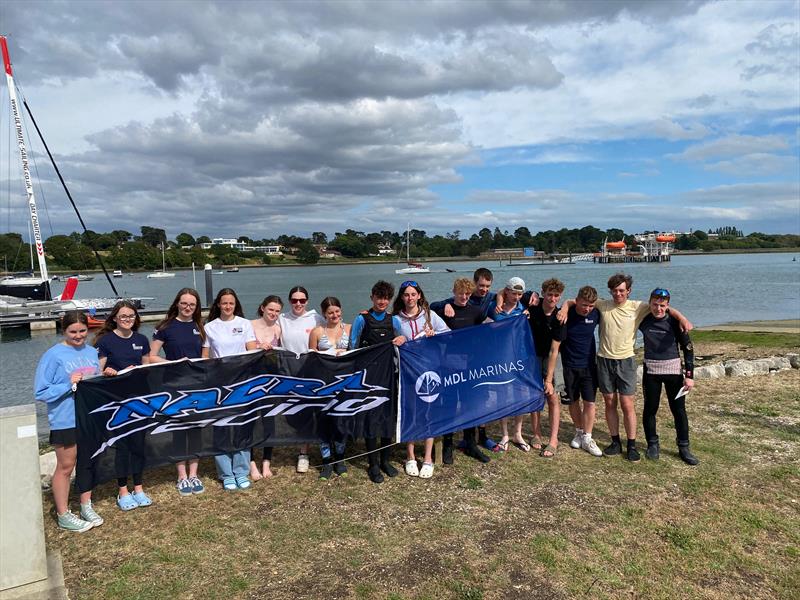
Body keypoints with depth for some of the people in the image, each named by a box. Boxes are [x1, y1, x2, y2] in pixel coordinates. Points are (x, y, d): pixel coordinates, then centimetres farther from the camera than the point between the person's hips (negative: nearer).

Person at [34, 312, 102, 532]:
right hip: (66, 421, -5)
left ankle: (86, 507, 32)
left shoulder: (91, 352, 4)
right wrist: (68, 385, -21)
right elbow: (41, 392, -12)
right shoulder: (53, 355, -12)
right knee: (65, 467, 6)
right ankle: (63, 516, 21)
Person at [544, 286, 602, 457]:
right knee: (573, 401, 11)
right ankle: (579, 432, 33)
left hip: (589, 365, 2)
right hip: (570, 366, -2)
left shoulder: (595, 314, -11)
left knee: (589, 403, -1)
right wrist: (548, 379, -20)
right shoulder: (566, 318, -20)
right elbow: (554, 349, -19)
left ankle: (587, 439, 14)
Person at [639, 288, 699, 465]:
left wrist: (689, 375, -6)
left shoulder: (674, 322, -7)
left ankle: (684, 448, 15)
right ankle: (652, 444, 23)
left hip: (673, 371, -1)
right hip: (651, 371, 1)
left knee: (679, 410, 3)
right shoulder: (643, 320, -3)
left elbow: (688, 348, -3)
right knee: (650, 409, 7)